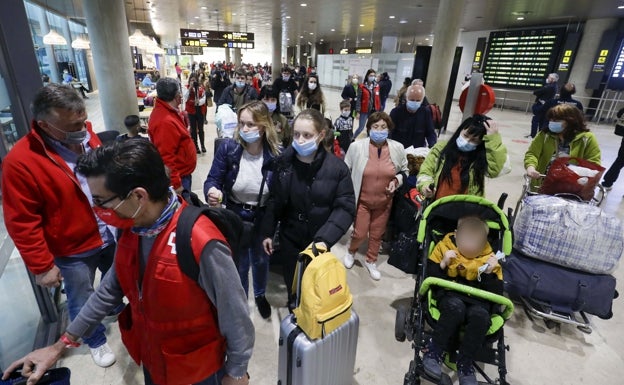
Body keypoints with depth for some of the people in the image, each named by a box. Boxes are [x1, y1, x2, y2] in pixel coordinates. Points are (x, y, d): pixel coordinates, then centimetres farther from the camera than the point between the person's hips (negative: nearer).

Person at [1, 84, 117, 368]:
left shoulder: (87, 137, -7)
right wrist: (41, 266, -13)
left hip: (111, 235, 5)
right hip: (73, 251, -5)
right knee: (83, 303, 17)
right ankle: (96, 342, 44)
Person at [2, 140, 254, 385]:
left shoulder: (202, 245, -36)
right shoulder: (132, 228, -10)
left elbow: (236, 318, -24)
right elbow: (111, 289, 6)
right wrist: (61, 345, 10)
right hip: (150, 358, 7)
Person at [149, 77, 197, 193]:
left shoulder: (167, 112, 6)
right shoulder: (165, 121, -27)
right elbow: (165, 158, -28)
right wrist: (176, 184, -25)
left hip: (181, 173, 10)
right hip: (178, 177, -10)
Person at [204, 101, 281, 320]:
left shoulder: (276, 154, -20)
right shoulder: (228, 148, -18)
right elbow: (213, 179, -14)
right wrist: (211, 191, -37)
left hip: (263, 219, 1)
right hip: (235, 217, 0)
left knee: (260, 260, 25)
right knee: (239, 264, 19)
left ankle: (260, 295, 57)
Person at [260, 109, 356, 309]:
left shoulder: (336, 167, -16)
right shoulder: (283, 161, -8)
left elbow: (345, 208, -15)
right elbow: (274, 200, 1)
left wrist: (325, 239, -25)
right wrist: (267, 232, 3)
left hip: (318, 242, -2)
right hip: (289, 239, 2)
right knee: (293, 287, 20)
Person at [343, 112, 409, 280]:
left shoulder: (398, 148, -8)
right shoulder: (357, 146, -14)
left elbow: (404, 171, 8)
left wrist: (396, 181, -12)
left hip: (384, 201, 3)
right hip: (362, 200, -2)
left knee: (377, 234, 15)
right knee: (360, 233, 2)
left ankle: (371, 261, 40)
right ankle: (351, 252, 36)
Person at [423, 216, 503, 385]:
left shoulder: (489, 258, 3)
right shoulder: (444, 247, -1)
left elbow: (497, 292, 2)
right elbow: (429, 275, 1)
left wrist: (490, 273, -15)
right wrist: (443, 264, -17)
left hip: (476, 300, 2)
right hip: (450, 295, -2)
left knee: (480, 316, -32)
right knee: (455, 308, -36)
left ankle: (465, 363, -16)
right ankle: (434, 351, -20)